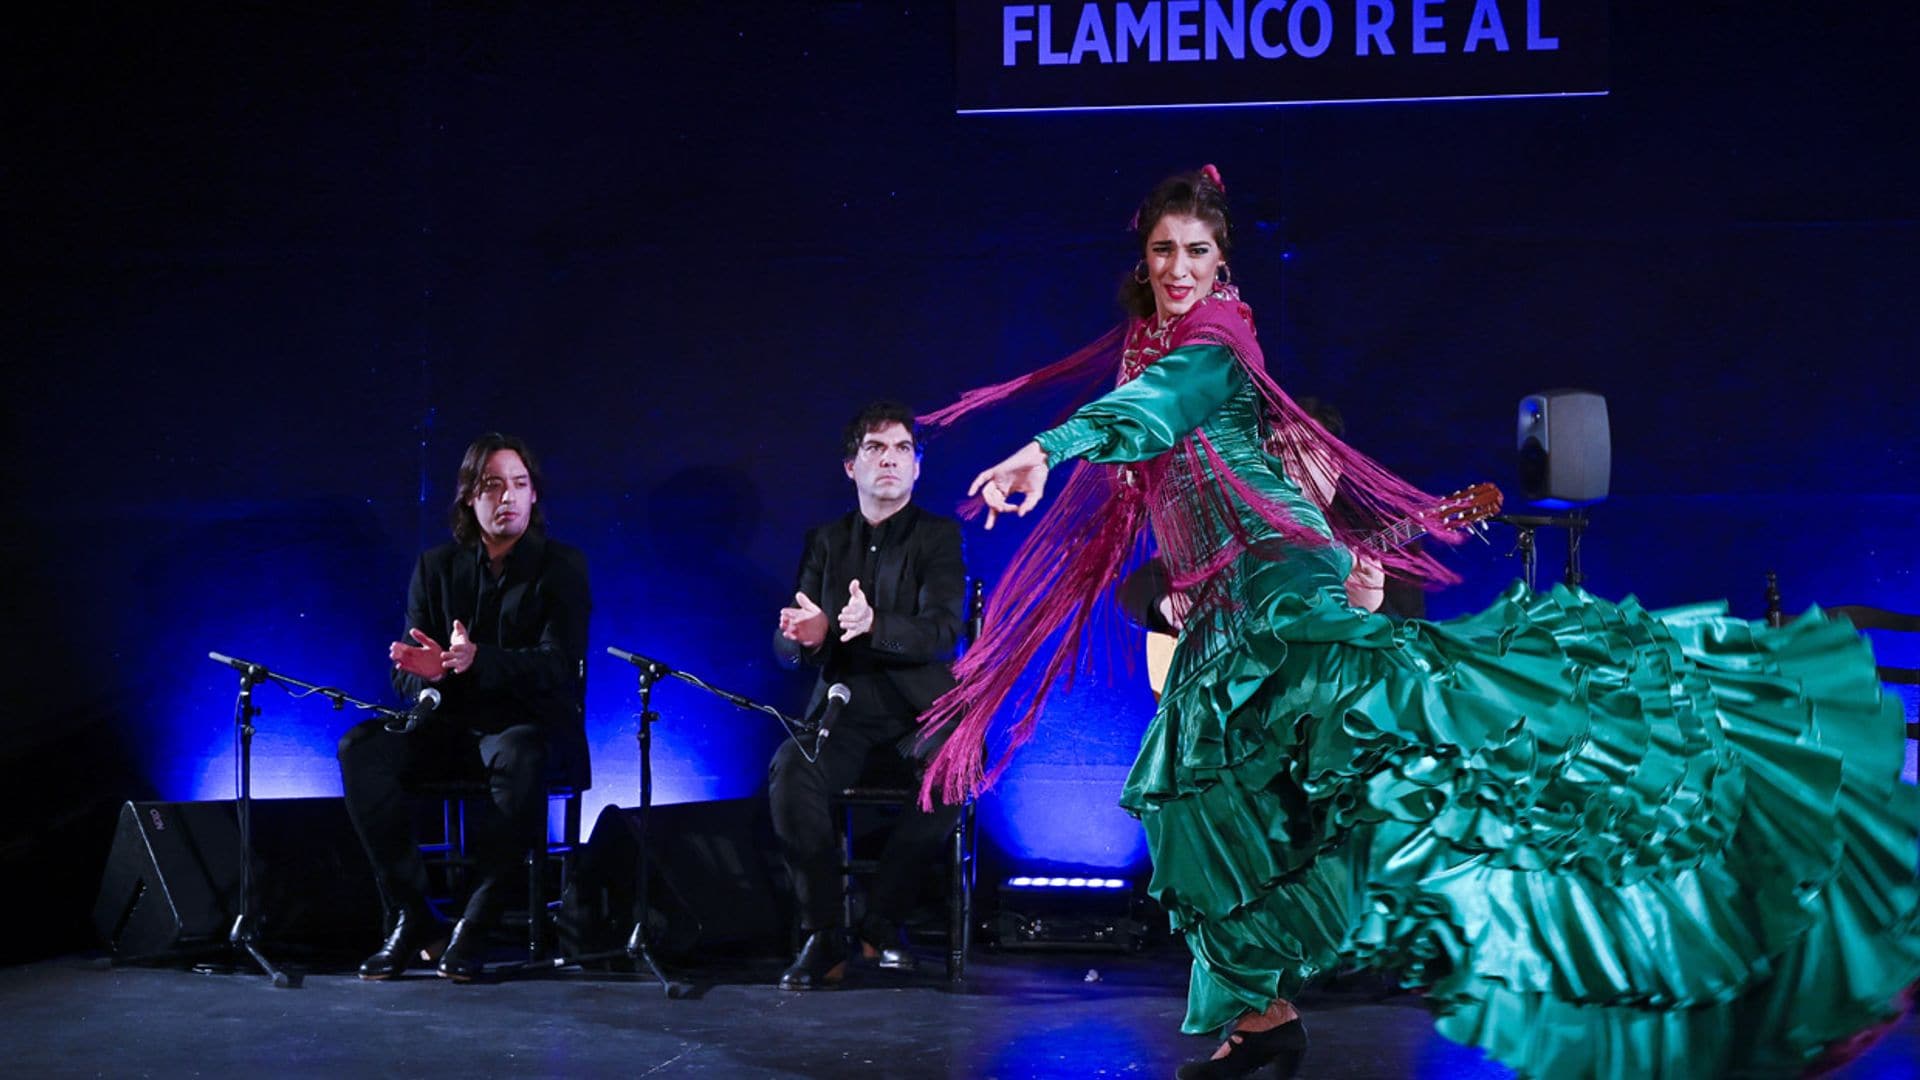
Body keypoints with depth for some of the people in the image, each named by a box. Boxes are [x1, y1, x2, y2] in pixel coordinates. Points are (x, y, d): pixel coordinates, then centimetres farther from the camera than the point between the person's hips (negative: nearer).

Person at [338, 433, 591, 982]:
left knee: (519, 756, -40)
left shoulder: (562, 566, -1)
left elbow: (558, 666, -15)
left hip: (530, 728, -3)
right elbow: (407, 675, 4)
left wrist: (478, 659, -33)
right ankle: (410, 913, -19)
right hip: (451, 726, 4)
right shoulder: (436, 567, 9)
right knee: (361, 747, -25)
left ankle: (478, 921, -28)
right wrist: (426, 672, -23)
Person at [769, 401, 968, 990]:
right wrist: (803, 636, -19)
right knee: (789, 772, -30)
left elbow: (941, 631, -11)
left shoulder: (939, 537, 4)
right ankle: (823, 934, -19)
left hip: (918, 714, -2)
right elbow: (786, 645, 8)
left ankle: (883, 923, -14)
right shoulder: (825, 541, 13)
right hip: (844, 710, 2)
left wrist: (874, 625, -33)